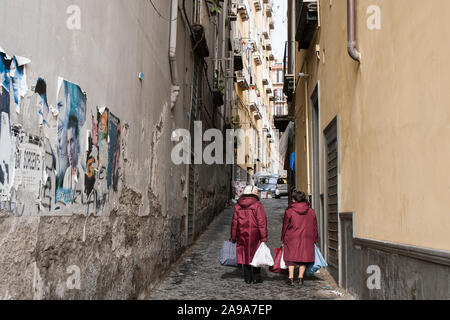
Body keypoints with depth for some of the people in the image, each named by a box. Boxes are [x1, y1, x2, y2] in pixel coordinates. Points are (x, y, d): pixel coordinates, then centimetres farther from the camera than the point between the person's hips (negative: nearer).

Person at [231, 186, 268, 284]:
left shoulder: (238, 206, 4)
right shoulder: (258, 205, -9)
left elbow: (234, 222, 6)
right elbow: (262, 222, -13)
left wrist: (233, 237, 12)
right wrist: (264, 237, -10)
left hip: (242, 235, 3)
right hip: (255, 235, -3)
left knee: (245, 255, 11)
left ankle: (248, 278, 15)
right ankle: (256, 277, 12)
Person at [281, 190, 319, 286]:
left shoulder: (289, 211, -5)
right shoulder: (311, 211, 5)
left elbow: (285, 227, 0)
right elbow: (315, 227, 11)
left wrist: (283, 240, 9)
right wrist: (315, 240, 19)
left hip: (292, 238, -2)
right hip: (307, 238, 2)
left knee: (291, 257, 5)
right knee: (304, 257, 9)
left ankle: (291, 278, -3)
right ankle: (300, 278, 9)